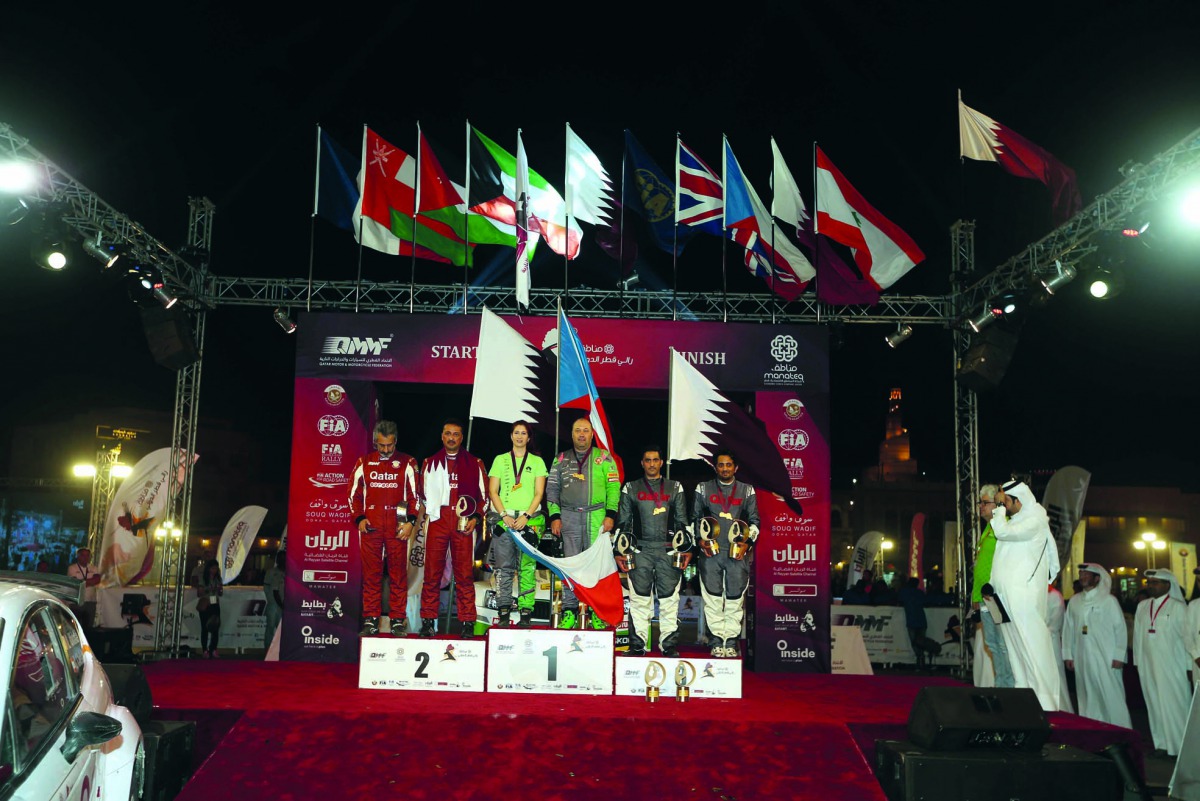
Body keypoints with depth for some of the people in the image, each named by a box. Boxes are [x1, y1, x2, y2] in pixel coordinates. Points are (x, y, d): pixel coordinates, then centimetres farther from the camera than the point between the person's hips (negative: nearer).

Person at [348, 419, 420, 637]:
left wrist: (410, 521, -5)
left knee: (398, 573, 1)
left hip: (397, 527, -1)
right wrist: (359, 518, 1)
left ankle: (398, 620, 6)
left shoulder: (407, 463, 5)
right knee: (371, 574, 3)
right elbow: (354, 494, 14)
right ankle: (371, 621, 9)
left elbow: (415, 495, 6)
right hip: (370, 526, 1)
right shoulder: (364, 462, 10)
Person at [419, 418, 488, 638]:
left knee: (464, 574, -1)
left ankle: (467, 623, 2)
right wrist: (429, 511, 4)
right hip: (437, 521, 1)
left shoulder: (474, 464, 11)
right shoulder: (430, 463, 15)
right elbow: (424, 493, 18)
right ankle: (428, 621, 5)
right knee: (432, 572, -1)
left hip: (464, 524, -1)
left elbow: (483, 495, 11)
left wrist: (476, 517, -1)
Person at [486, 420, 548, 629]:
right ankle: (503, 612, -1)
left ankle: (526, 612, -6)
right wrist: (504, 515, -6)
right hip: (503, 518, 1)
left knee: (527, 566, -6)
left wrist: (526, 516, -9)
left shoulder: (537, 461, 12)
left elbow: (539, 493, 5)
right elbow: (492, 491, 7)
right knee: (503, 566, -4)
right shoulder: (500, 460, 14)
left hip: (529, 519, -1)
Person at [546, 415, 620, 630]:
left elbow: (613, 486, 3)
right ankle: (569, 611, 7)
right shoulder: (561, 459, 14)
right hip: (569, 517, 2)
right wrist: (555, 516, 3)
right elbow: (552, 489, 13)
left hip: (597, 517, -2)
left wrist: (610, 514, -6)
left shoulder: (604, 457, 8)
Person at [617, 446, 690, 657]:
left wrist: (686, 549, 4)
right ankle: (637, 644, 5)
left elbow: (683, 522, 12)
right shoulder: (631, 488, 12)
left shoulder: (675, 488, 13)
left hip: (669, 551, 0)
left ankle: (669, 644, 6)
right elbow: (623, 522, 12)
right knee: (640, 597, -1)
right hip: (640, 550, 0)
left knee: (669, 597, 0)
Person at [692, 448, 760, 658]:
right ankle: (717, 640, 5)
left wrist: (749, 537, -5)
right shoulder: (703, 489, 12)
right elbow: (695, 517, 13)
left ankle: (731, 641, 5)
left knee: (735, 597, -1)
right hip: (711, 552, 0)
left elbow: (754, 520, 12)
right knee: (713, 596, -2)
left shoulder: (746, 491, 12)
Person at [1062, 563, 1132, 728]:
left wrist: (1119, 656, -8)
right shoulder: (1074, 601, 10)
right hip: (1082, 658, 4)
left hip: (1106, 659, -4)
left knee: (1112, 697, -3)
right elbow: (1068, 628, 11)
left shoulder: (1109, 600, 0)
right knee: (1087, 697, 6)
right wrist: (1068, 654, 6)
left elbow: (1120, 628, -2)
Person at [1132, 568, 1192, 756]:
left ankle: (1180, 745, 8)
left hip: (1172, 667, -5)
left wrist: (1189, 665, -8)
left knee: (1175, 704, -1)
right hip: (1148, 666, 5)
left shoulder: (1178, 607, -4)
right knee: (1154, 704, 8)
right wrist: (1137, 661, 9)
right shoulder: (1142, 606, 10)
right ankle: (1162, 743, 15)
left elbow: (1187, 637, -5)